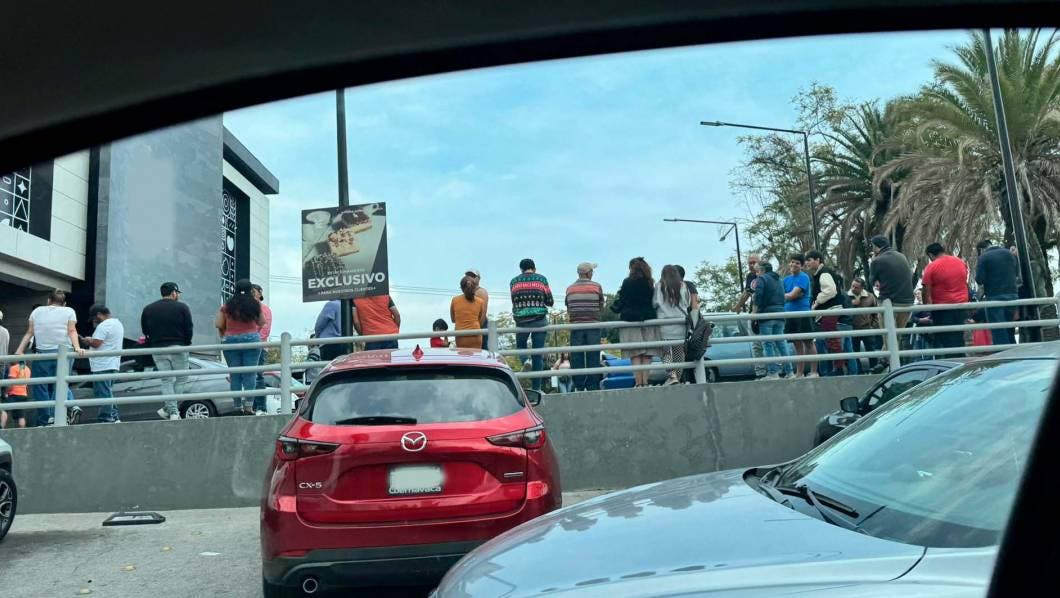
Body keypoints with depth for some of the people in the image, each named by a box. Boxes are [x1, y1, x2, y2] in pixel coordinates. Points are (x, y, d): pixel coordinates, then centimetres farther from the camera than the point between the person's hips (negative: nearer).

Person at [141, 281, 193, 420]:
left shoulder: (148, 309, 11)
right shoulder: (182, 307, -1)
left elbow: (145, 331, 9)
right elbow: (189, 329, -5)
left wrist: (153, 344, 17)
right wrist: (186, 344, 7)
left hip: (158, 350, 4)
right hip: (178, 348, -3)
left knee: (166, 381, 6)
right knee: (181, 379, 7)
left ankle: (173, 412, 1)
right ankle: (168, 408, 0)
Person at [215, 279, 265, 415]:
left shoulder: (227, 305, 2)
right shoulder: (255, 304, -2)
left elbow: (218, 325, 3)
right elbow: (261, 322, 5)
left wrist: (223, 335, 20)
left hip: (230, 340, 2)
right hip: (251, 339, -1)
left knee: (234, 375, 7)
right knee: (249, 375, 1)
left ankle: (238, 406, 7)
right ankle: (247, 406, -5)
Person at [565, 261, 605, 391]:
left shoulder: (570, 288, 8)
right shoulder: (596, 286, 0)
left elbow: (568, 309, 11)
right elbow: (601, 307, 5)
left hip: (576, 326, 2)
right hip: (593, 326, -2)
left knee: (577, 357, 4)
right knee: (593, 357, 2)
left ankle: (578, 386, 4)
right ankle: (593, 386, 3)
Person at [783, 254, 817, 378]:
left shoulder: (803, 277, -7)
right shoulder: (786, 279, 13)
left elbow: (793, 295, -14)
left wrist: (784, 295, 2)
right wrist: (791, 295, -8)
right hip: (789, 315, 7)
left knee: (808, 343, -2)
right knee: (797, 345, 11)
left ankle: (813, 372, 2)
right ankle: (799, 374, 16)